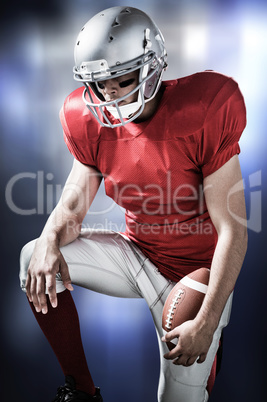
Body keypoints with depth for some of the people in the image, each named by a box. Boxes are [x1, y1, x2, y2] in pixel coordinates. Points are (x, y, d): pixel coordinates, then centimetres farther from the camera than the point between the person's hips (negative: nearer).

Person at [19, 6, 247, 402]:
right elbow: (72, 205, -3)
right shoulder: (93, 121, -8)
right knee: (35, 261, -16)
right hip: (136, 253, 4)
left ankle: (209, 357, 39)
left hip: (194, 272, -4)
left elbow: (232, 230, -21)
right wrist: (49, 241, -28)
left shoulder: (202, 117, -24)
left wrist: (206, 323, -21)